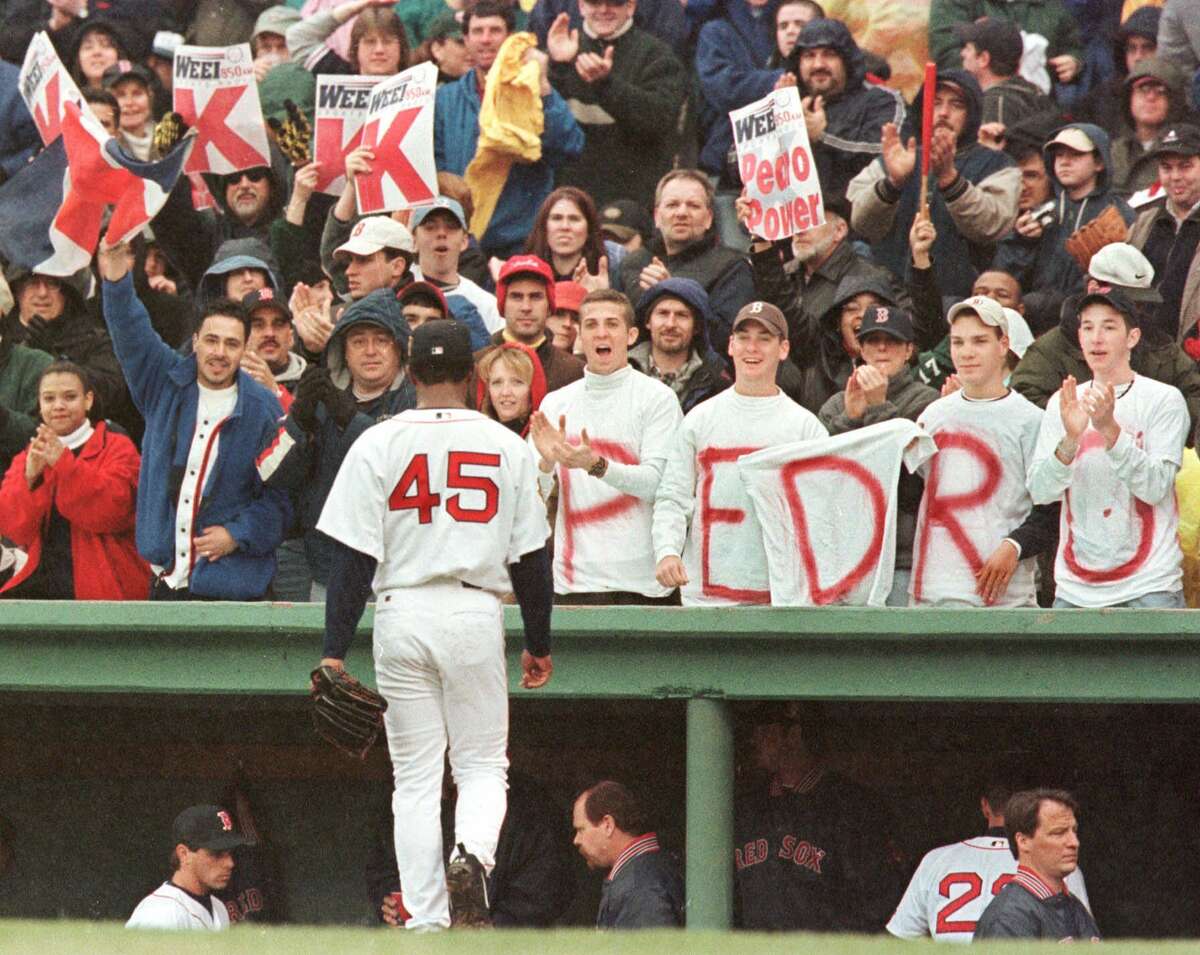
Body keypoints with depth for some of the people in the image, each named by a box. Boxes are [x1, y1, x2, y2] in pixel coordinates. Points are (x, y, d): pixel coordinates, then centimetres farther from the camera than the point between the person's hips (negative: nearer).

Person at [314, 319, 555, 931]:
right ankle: (472, 855, -21)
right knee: (483, 765, 10)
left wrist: (335, 651, -2)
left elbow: (353, 554, -4)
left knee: (415, 777, 7)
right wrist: (538, 645, 16)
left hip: (402, 616, 0)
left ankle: (427, 921, 2)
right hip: (476, 614, 0)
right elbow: (530, 556, 6)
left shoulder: (378, 445, -1)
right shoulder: (506, 446, 3)